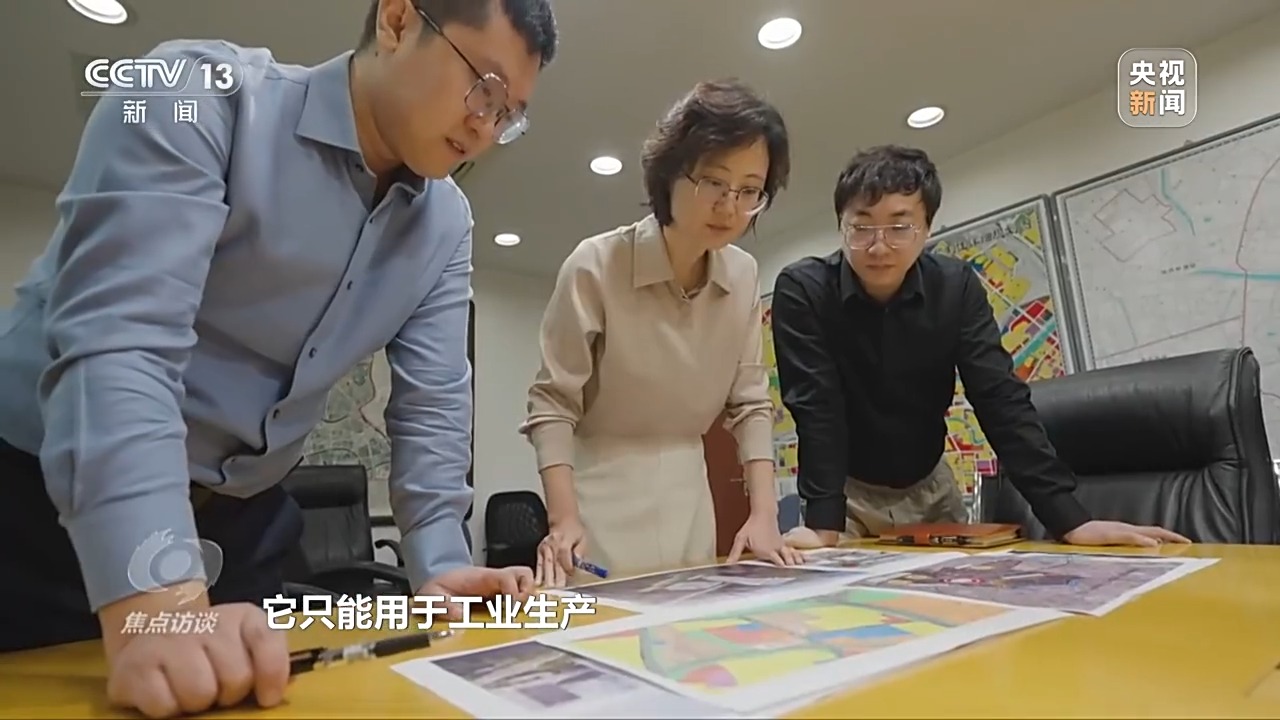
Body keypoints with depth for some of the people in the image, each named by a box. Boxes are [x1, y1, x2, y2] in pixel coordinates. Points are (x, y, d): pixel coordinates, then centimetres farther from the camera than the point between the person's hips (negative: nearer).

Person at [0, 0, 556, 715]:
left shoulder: (446, 225, -1)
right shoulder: (204, 98, -19)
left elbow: (432, 400, -2)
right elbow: (115, 338, -30)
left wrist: (439, 566, -9)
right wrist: (158, 603, -39)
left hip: (241, 524, 5)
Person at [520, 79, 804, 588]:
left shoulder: (743, 276, -2)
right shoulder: (596, 265, -17)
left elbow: (750, 402, 2)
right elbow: (552, 403, -13)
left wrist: (764, 513, -8)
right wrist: (564, 520, -23)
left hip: (689, 505, 5)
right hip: (602, 503, -4)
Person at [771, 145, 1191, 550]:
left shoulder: (956, 289, -15)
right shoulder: (802, 290, -23)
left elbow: (1001, 400, -18)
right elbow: (816, 408, -27)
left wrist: (1070, 518, -26)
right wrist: (823, 523, -35)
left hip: (929, 488, 3)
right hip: (847, 491, -2)